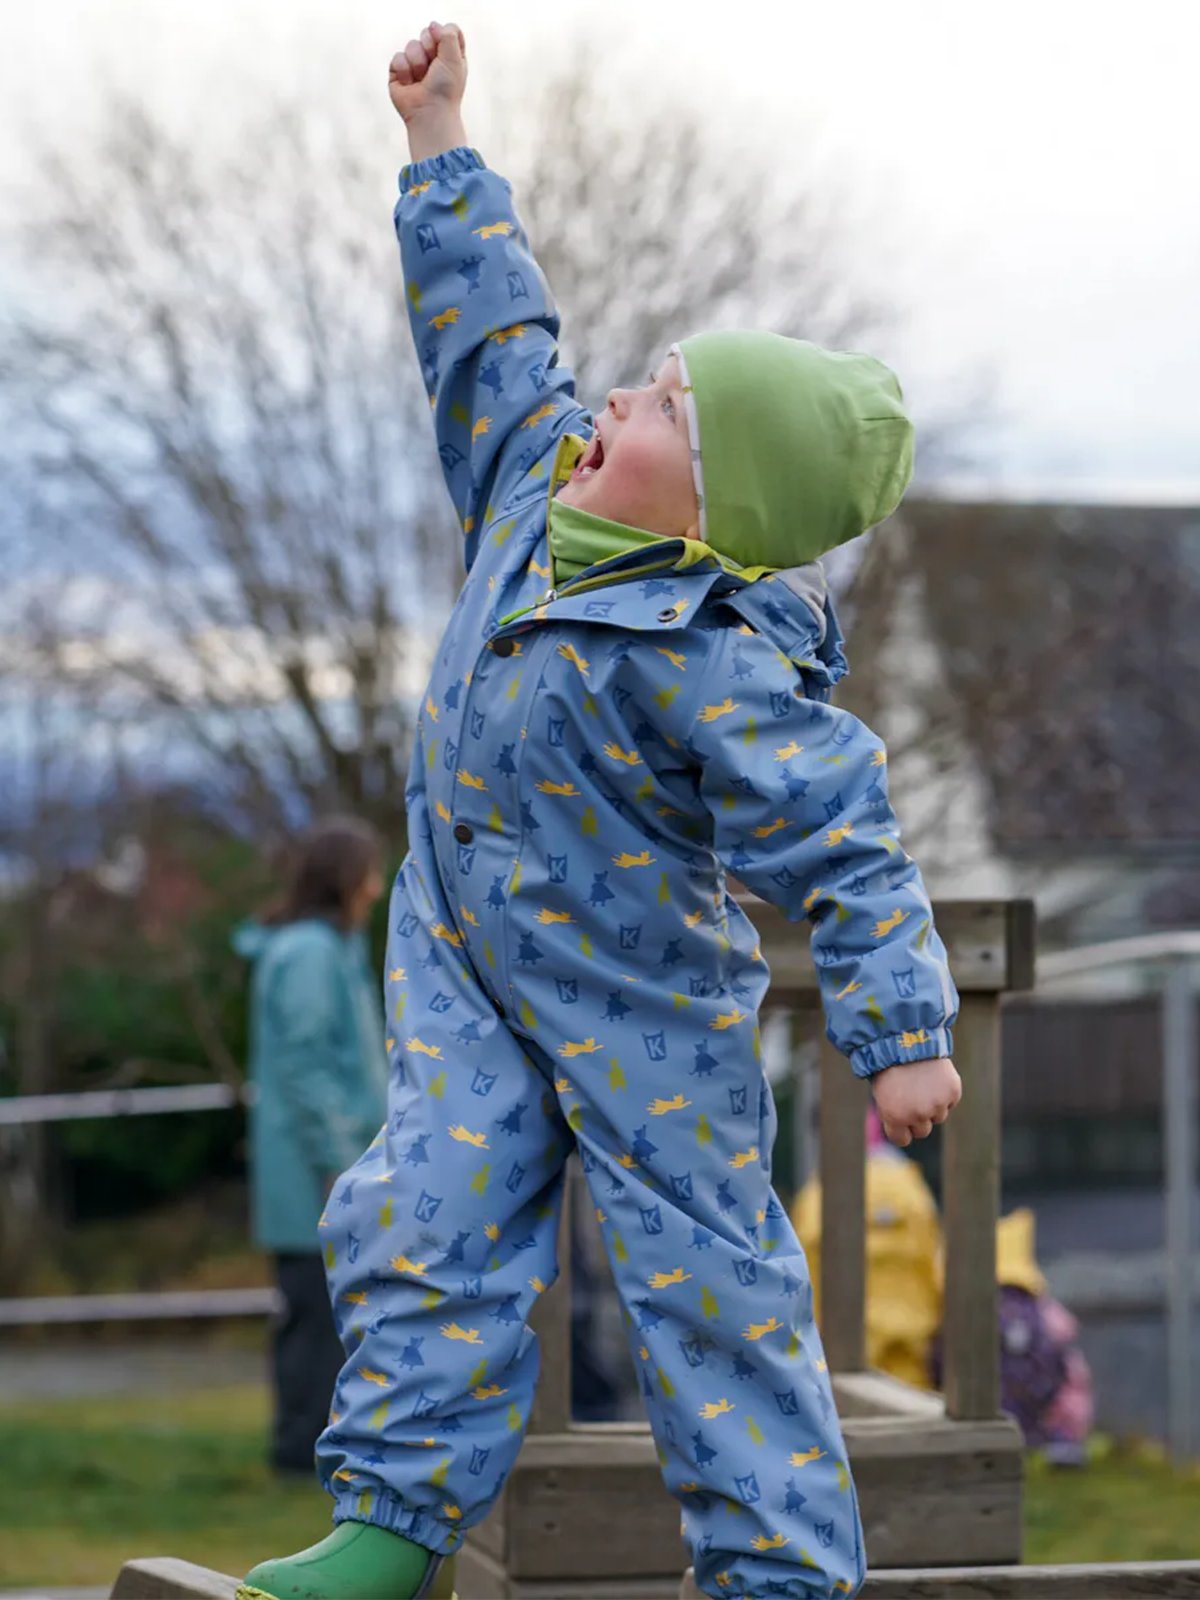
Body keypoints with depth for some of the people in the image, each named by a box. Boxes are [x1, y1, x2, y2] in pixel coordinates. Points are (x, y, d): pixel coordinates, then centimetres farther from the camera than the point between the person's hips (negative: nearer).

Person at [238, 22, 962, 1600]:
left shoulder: (716, 665, -26)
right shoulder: (542, 481, -4)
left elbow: (843, 848, -26)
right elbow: (492, 325, 9)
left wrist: (902, 1033, -31)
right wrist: (440, 143, 11)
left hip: (642, 1011, -7)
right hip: (467, 974, 7)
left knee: (705, 1273, 0)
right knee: (429, 1226, 0)